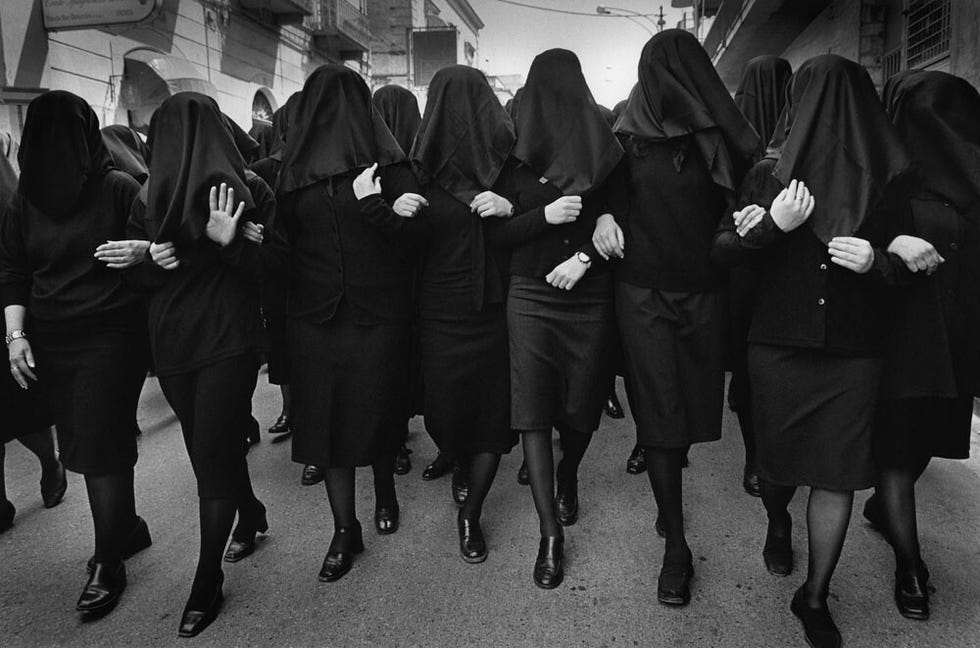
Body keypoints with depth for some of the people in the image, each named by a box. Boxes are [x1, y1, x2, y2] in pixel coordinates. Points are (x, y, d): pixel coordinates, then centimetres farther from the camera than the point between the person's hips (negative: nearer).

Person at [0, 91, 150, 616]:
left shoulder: (120, 190, -6)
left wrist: (141, 252, -28)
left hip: (110, 336, -5)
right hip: (49, 341, 5)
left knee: (101, 445, -2)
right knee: (82, 443, 10)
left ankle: (108, 563, 13)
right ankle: (127, 528, 31)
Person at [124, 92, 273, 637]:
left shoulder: (246, 190, -7)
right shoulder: (150, 197, 5)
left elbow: (272, 267, -8)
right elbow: (136, 274, 10)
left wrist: (232, 242, -24)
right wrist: (152, 262, -11)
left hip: (229, 341, -5)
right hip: (172, 343, 5)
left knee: (212, 455, 0)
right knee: (216, 445, 16)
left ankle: (208, 582, 14)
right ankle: (252, 516, 43)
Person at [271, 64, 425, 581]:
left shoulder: (386, 162, -1)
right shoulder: (294, 168, 8)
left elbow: (415, 234, -8)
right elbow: (283, 238, 10)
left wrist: (375, 204, -21)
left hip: (378, 313, -2)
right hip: (314, 315, 3)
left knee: (378, 413, 7)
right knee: (325, 418, 4)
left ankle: (385, 492, 36)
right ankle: (344, 530, 17)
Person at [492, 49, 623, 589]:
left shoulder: (604, 151, 4)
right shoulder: (516, 158, 3)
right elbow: (496, 233, 1)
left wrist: (585, 256, -13)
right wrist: (545, 215, -14)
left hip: (589, 296, 1)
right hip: (531, 297, 0)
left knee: (581, 406, 7)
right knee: (533, 410, -6)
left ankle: (568, 478, 41)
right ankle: (551, 534, 3)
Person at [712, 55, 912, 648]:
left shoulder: (886, 182, 3)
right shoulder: (771, 174, 2)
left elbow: (907, 266, 8)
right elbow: (720, 248, 0)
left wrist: (876, 261, -14)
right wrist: (772, 225, -16)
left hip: (854, 352, 0)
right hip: (779, 345, 0)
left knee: (837, 475, 3)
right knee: (777, 458, 10)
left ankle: (815, 599, 22)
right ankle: (778, 524, 47)